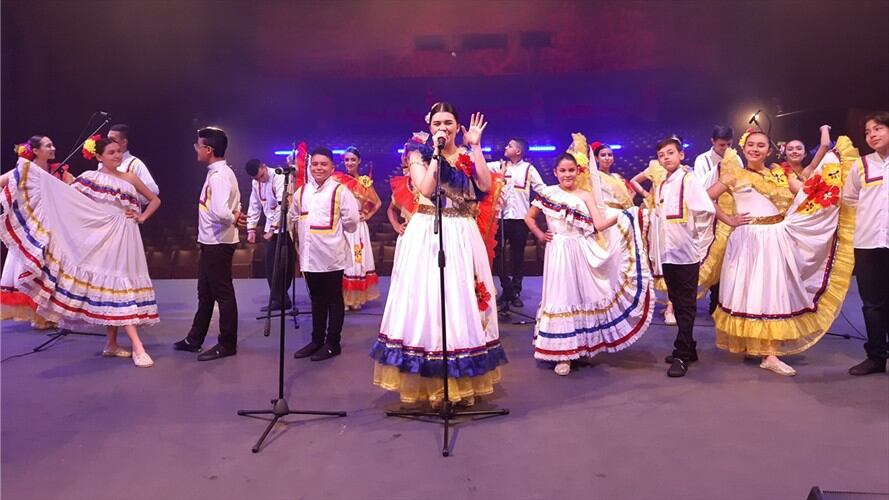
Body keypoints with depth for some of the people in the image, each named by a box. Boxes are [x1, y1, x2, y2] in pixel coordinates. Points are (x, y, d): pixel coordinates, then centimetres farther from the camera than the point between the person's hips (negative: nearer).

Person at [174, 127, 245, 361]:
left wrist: (233, 220, -13)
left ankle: (227, 344, 13)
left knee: (222, 293, 1)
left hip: (218, 243, -10)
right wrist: (236, 216, -5)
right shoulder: (219, 172, 12)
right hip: (211, 242, 10)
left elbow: (221, 212, -32)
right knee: (205, 292, 18)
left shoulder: (219, 175, -20)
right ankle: (194, 339, 30)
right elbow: (230, 205, 16)